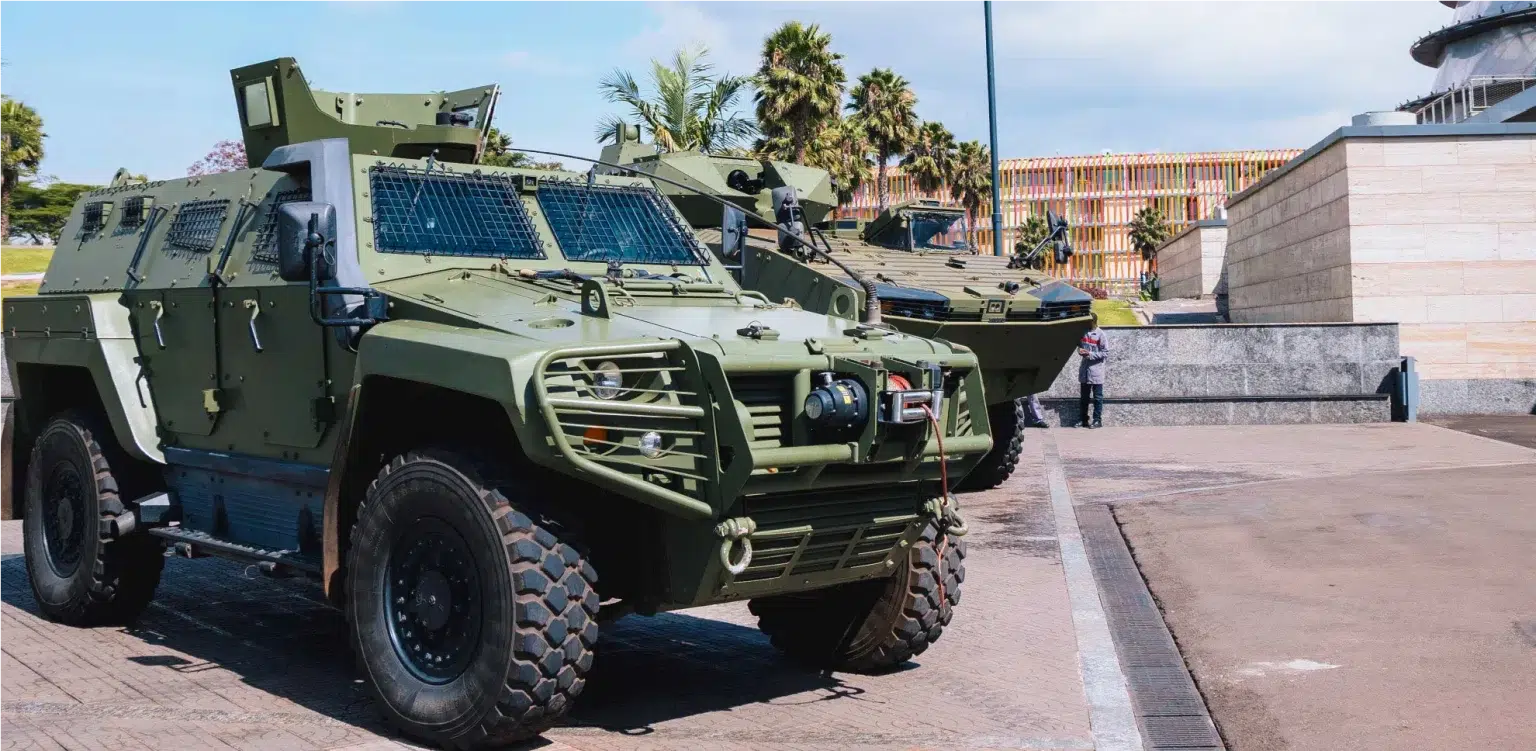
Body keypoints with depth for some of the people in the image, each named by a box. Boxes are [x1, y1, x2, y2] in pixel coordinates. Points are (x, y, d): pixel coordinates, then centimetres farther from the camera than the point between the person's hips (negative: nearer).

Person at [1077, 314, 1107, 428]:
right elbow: (1079, 344, 18)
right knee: (1084, 397, 12)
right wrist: (1080, 350, -4)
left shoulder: (1100, 334, -10)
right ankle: (1084, 420, 20)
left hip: (1096, 370, -6)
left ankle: (1097, 420, 8)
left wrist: (1090, 354, -17)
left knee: (1097, 397, 2)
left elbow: (1105, 353, -10)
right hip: (1084, 369, 6)